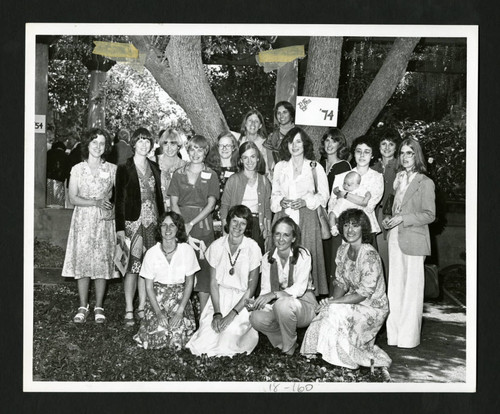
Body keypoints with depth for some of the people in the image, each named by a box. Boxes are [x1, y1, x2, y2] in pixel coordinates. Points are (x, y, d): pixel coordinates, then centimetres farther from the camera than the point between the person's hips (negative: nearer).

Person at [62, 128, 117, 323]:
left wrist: (113, 206, -13)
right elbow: (73, 198, -3)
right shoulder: (77, 169, 4)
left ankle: (99, 307, 11)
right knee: (82, 261, -1)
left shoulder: (112, 169, 5)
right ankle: (83, 306, 11)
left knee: (102, 261, 0)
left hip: (105, 221, 0)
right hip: (83, 221, 0)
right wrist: (96, 202, -15)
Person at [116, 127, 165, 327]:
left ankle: (142, 308, 14)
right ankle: (129, 311, 3)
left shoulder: (154, 168, 12)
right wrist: (120, 228, -9)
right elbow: (119, 200, -3)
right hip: (133, 222, -4)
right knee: (133, 266, -6)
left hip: (152, 222, 4)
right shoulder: (124, 169, 0)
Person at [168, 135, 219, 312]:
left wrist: (191, 224, -11)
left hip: (203, 226, -1)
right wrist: (182, 224, -9)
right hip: (181, 226, 1)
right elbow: (173, 203, 6)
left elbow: (211, 204, -1)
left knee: (204, 266, -3)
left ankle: (204, 312, 3)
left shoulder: (211, 175, 6)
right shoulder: (179, 174, 11)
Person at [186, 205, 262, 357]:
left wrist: (232, 314, -14)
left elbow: (251, 288, -7)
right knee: (207, 337, -16)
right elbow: (213, 283, 1)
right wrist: (217, 313, -11)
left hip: (242, 300, -2)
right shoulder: (216, 246, -2)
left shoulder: (253, 248, -10)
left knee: (231, 331, -24)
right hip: (219, 297, 2)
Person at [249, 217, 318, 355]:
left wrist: (274, 294, -34)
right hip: (277, 306, 4)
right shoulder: (267, 258, 2)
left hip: (304, 304, -4)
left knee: (282, 304, -36)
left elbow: (299, 289, -20)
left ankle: (289, 348, -10)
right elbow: (265, 290, -2)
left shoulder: (302, 255, -11)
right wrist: (256, 303, -24)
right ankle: (283, 342, 3)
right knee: (256, 318, -25)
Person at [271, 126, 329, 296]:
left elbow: (323, 195, 5)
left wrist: (305, 202, -10)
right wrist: (281, 201, -4)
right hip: (283, 217, 2)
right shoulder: (280, 167, 16)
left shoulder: (315, 167, 7)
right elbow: (274, 193, 18)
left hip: (306, 217, -2)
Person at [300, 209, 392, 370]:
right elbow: (340, 283, 7)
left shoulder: (369, 255, -22)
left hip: (373, 308, -7)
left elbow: (364, 293, -23)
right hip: (352, 303, 7)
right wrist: (333, 300, -14)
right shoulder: (342, 250, 2)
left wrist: (334, 302, -25)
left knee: (336, 312, -28)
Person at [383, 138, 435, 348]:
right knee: (395, 287, 9)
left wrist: (402, 219, -17)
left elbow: (429, 215, -9)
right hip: (395, 238, 6)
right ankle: (394, 333, 17)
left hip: (413, 240, -6)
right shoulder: (399, 179, 13)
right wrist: (389, 219, 4)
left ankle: (409, 337, 9)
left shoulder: (425, 183, -6)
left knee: (412, 288, 1)